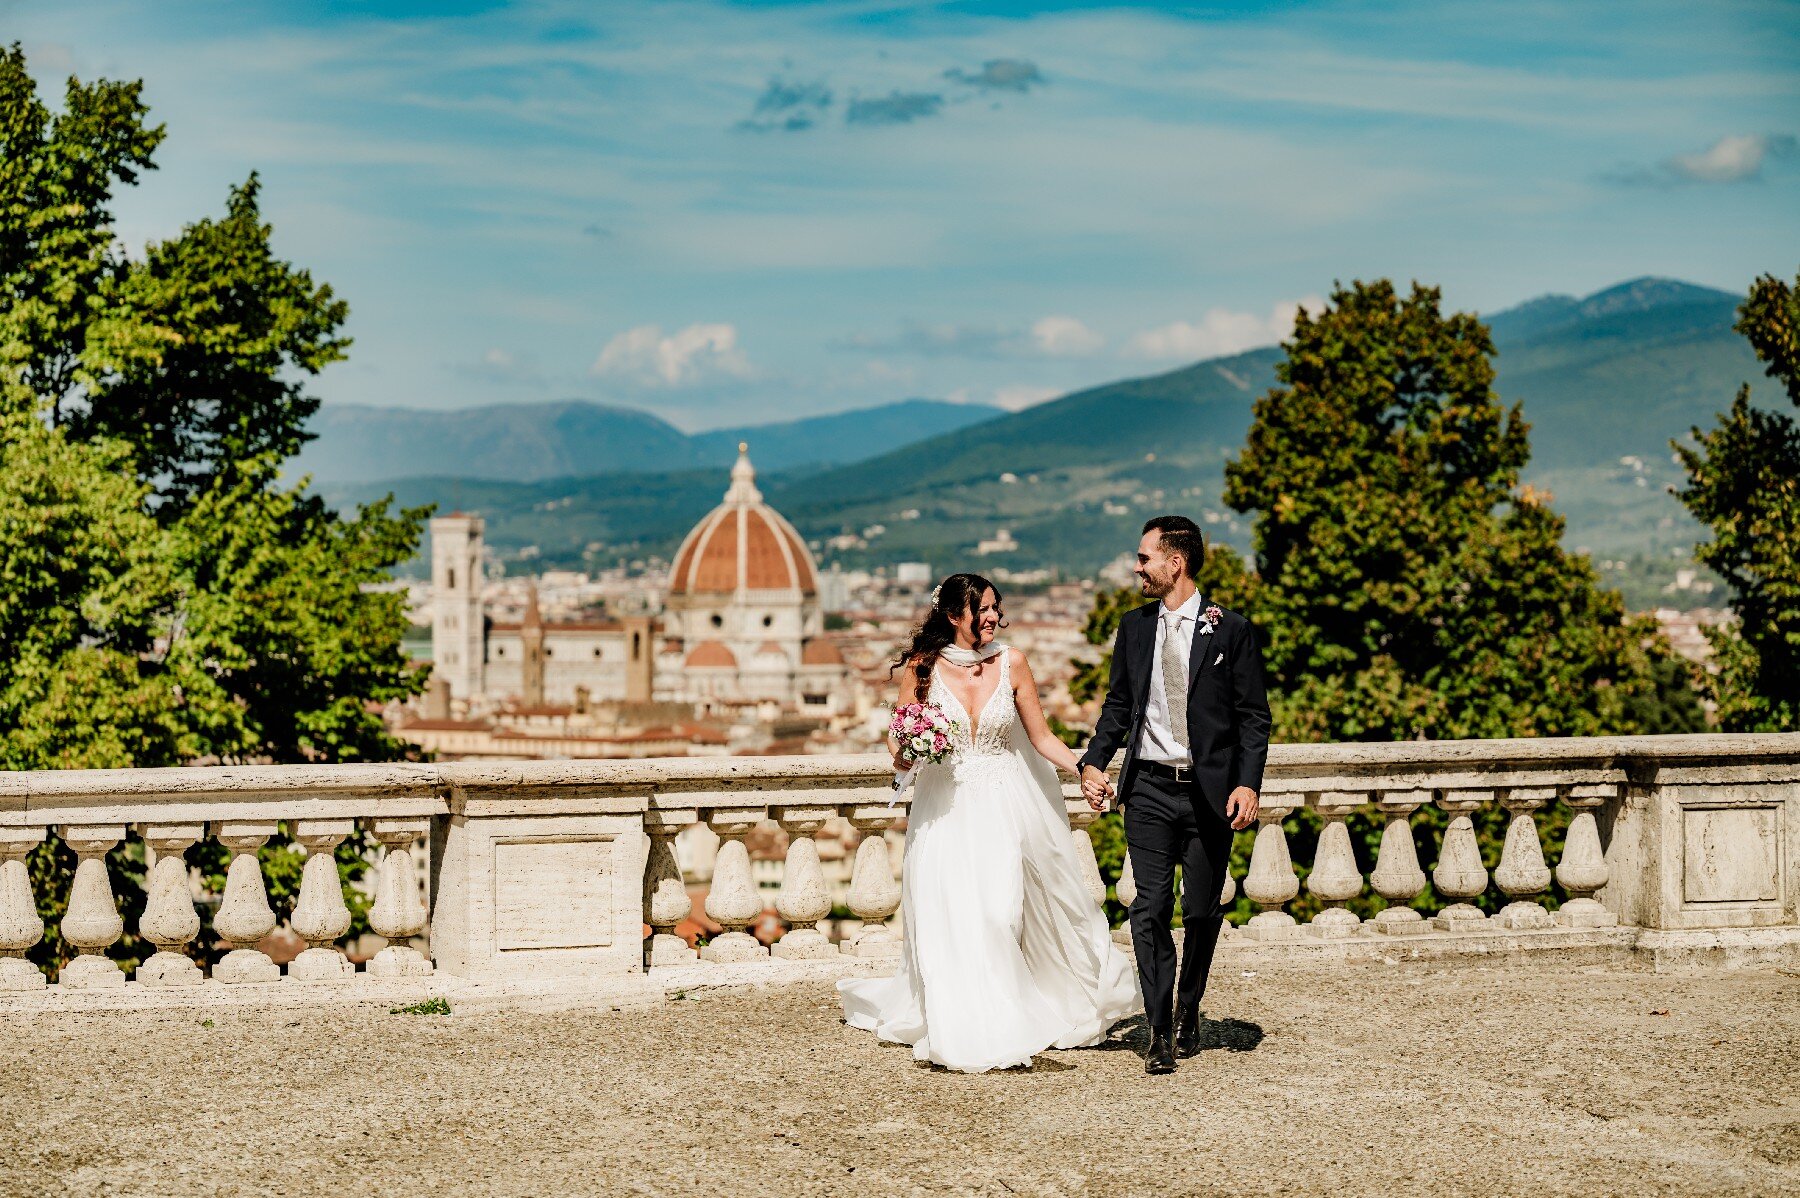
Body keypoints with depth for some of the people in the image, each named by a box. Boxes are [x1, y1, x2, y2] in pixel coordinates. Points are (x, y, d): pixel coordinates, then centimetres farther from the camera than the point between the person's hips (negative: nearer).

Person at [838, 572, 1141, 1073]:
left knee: (1001, 913, -7)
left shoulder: (1011, 663, -1)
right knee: (950, 922, -4)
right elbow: (899, 746, 4)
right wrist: (906, 751, -18)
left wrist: (1084, 769, -12)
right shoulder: (922, 668, -3)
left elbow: (1042, 738, 3)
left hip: (1004, 806, 0)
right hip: (945, 808, 0)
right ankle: (963, 1029, 6)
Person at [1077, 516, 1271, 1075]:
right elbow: (1118, 704, 13)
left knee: (1203, 912, 8)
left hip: (1211, 792, -2)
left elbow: (1253, 715, -1)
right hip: (1150, 788, 2)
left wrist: (1247, 783, -13)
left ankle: (1188, 1010, 30)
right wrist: (1094, 761, -2)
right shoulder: (1134, 626, 9)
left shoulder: (1231, 630, -1)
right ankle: (1160, 1033, 0)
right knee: (1150, 910, -5)